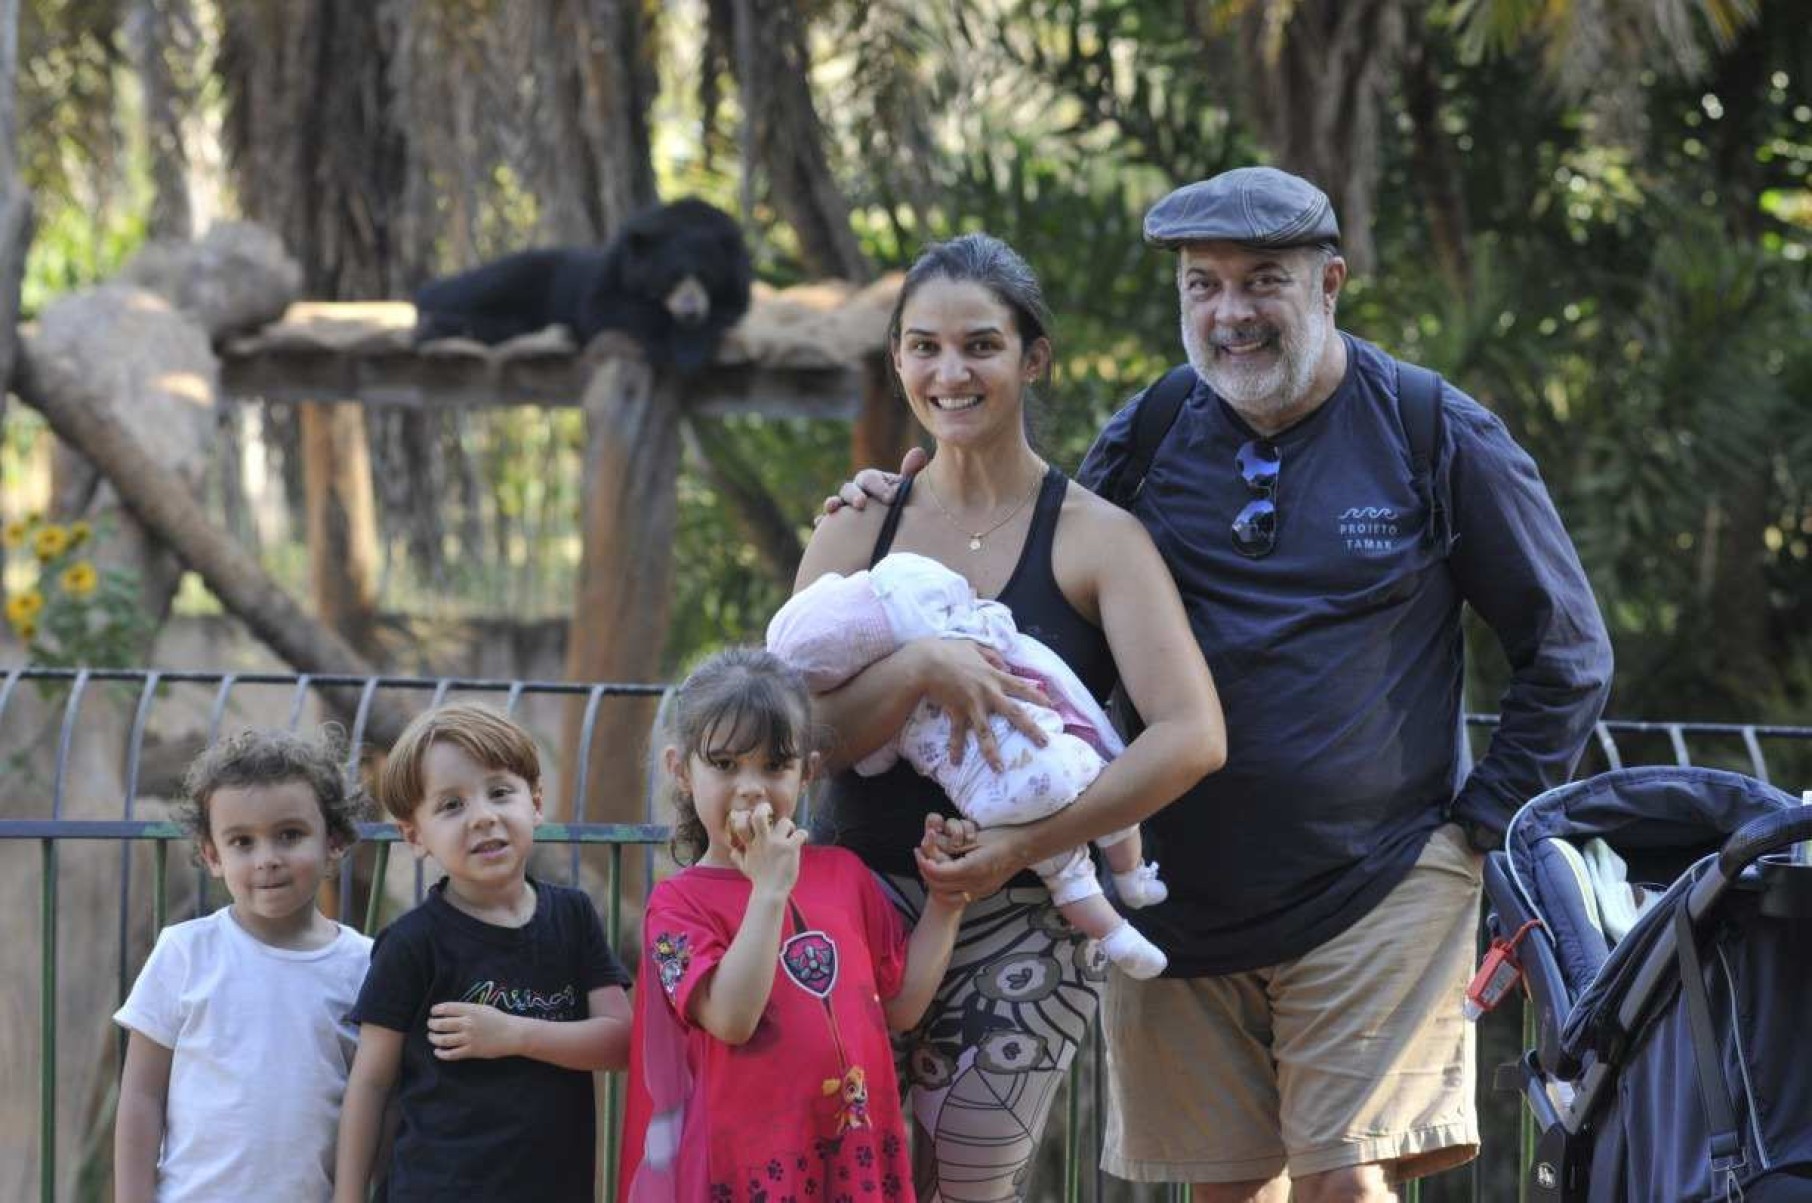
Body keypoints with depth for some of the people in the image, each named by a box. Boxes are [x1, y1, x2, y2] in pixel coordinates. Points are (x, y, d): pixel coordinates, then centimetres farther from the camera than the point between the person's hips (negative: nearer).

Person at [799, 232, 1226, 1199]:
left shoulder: (1096, 538, -1)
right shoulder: (857, 531, 8)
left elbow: (1190, 737, -14)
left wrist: (1023, 846, -18)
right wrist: (918, 670, -20)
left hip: (1025, 923, -2)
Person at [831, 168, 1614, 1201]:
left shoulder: (1438, 438, -2)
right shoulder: (1145, 439, 6)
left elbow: (1568, 652, 5)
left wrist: (1482, 824, -2)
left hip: (1378, 882, -4)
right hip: (1183, 899, 4)